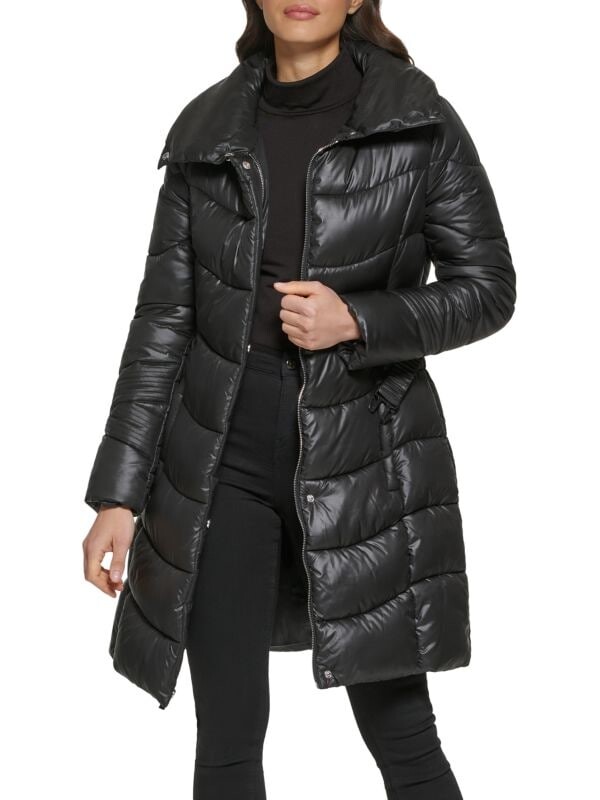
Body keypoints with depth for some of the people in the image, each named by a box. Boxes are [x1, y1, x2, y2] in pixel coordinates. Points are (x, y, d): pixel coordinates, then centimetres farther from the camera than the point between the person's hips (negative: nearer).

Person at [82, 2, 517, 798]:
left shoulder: (418, 118, -3)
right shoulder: (207, 128, 4)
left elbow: (489, 289, 1)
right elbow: (163, 320, 4)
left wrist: (360, 321, -16)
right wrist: (119, 494, 0)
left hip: (362, 454, -2)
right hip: (222, 451, 2)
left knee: (402, 735, 6)